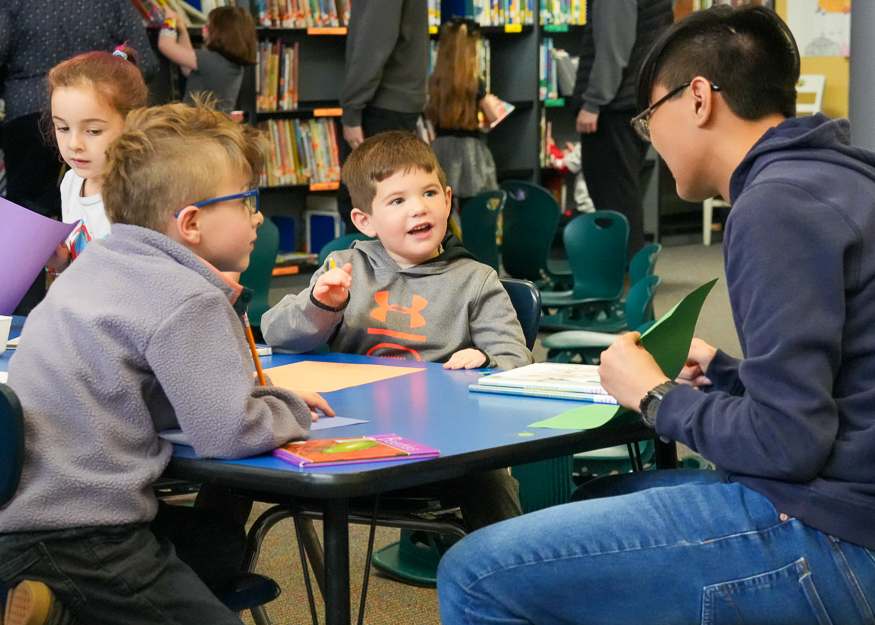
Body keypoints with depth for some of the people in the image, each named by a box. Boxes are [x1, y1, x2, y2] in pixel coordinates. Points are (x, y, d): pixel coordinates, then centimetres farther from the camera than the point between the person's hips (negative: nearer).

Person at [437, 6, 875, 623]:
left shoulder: (779, 202, -16)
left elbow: (789, 441, -20)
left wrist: (657, 396, -6)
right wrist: (722, 371, 19)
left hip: (824, 533, -11)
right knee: (588, 495, 30)